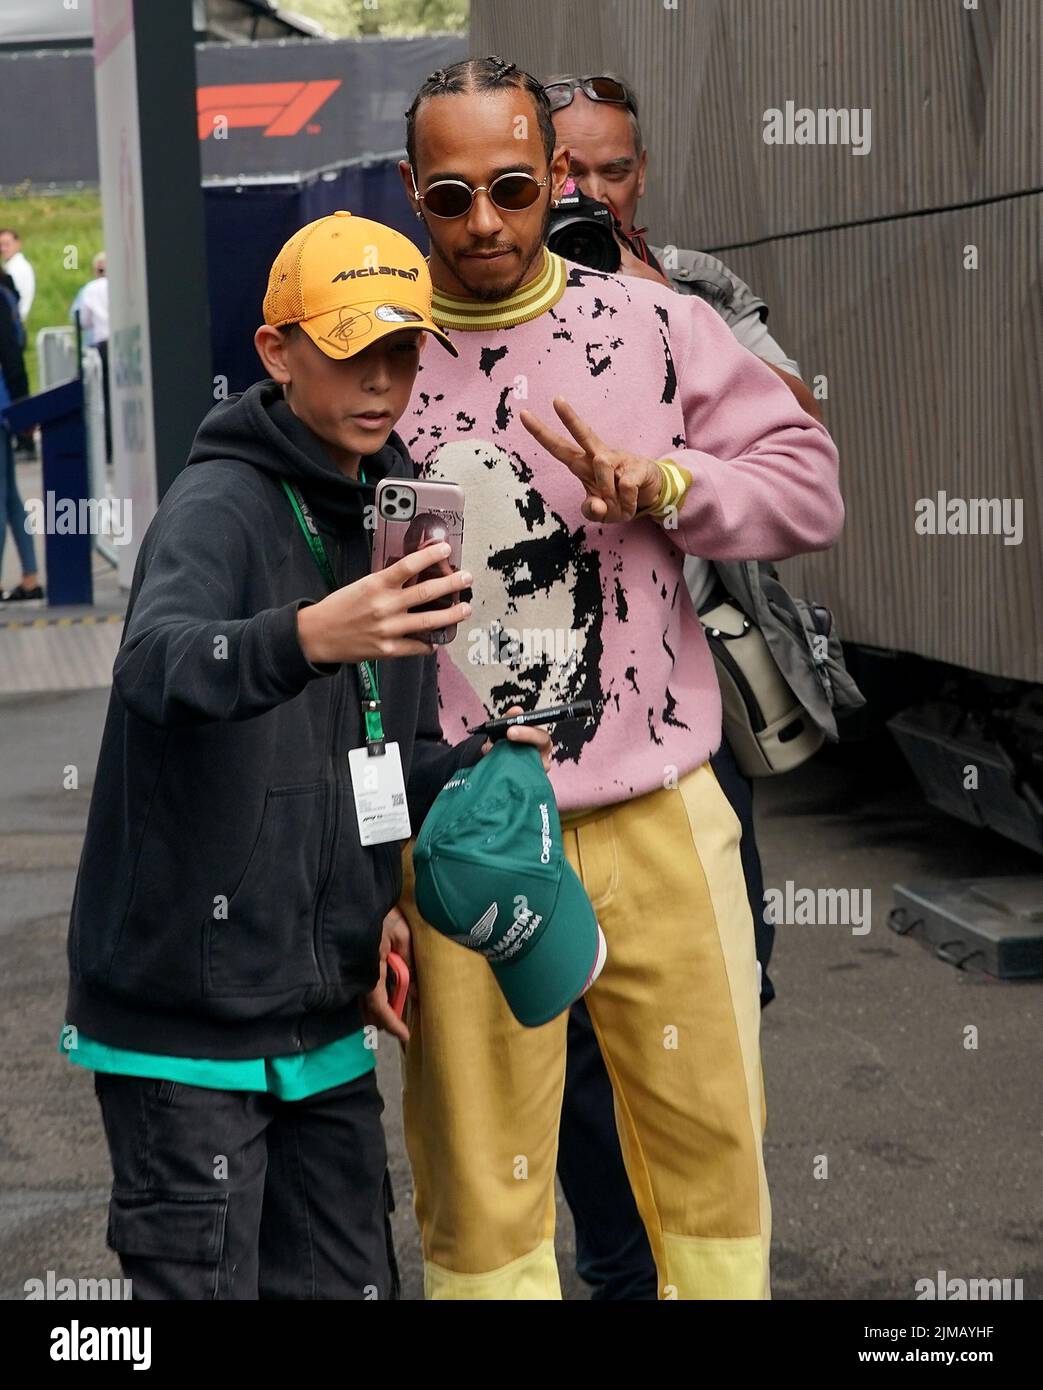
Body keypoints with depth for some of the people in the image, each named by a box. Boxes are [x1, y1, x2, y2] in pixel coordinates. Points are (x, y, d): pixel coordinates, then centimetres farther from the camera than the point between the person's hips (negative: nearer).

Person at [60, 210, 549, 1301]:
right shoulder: (220, 503, -13)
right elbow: (159, 665, -35)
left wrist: (470, 763, -1)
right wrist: (308, 637, -54)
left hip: (326, 1013, 8)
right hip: (188, 1014, -7)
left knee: (347, 1279, 15)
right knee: (202, 1280, -2)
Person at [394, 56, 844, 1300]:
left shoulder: (654, 325, 4)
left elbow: (810, 487, 6)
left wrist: (666, 487, -14)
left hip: (661, 816, 1)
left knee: (712, 1150, 10)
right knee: (481, 1194, 5)